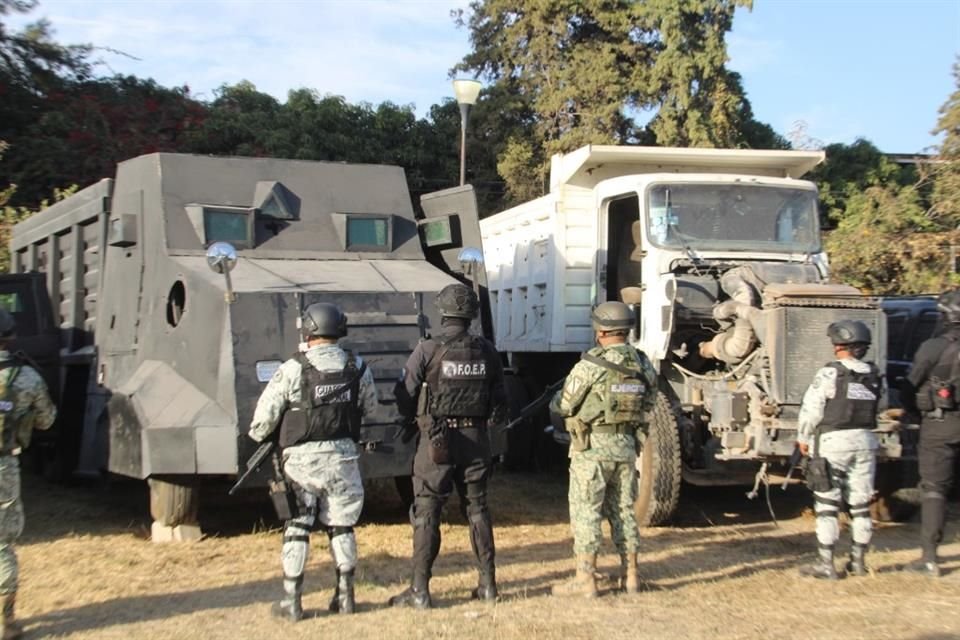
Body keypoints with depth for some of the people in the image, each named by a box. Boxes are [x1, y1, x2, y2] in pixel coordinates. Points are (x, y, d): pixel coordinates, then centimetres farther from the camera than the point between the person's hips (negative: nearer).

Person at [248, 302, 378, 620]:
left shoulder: (294, 368, -11)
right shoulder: (357, 368, 1)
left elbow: (266, 412, -6)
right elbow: (370, 408, 13)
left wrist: (259, 435, 15)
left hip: (303, 458, -3)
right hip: (343, 455, 3)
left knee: (296, 528, 6)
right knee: (341, 526, 14)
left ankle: (291, 600, 7)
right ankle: (345, 595, 17)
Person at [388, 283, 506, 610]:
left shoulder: (428, 350, -11)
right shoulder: (486, 351, 2)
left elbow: (404, 395, -5)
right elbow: (500, 401, 8)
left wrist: (416, 421, 14)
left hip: (437, 440, -4)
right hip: (476, 440, 4)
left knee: (426, 513, 1)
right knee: (477, 509, 14)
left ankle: (419, 590, 2)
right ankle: (488, 584, 17)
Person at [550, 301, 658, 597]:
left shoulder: (591, 365, -16)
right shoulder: (643, 365, 3)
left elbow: (564, 406, -8)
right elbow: (647, 404, 14)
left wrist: (555, 400, 14)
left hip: (592, 445, -6)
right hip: (627, 444, 6)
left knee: (586, 511, 0)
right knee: (624, 509, 15)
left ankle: (586, 579, 1)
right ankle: (630, 575, 18)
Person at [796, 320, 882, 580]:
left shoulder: (830, 373, -12)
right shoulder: (875, 376, 6)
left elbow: (811, 409, -10)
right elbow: (877, 407, 8)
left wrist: (803, 438, 2)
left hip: (833, 441, -5)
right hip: (865, 442, 5)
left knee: (827, 505, -1)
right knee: (861, 504, 13)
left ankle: (825, 563, -3)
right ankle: (858, 560, 19)